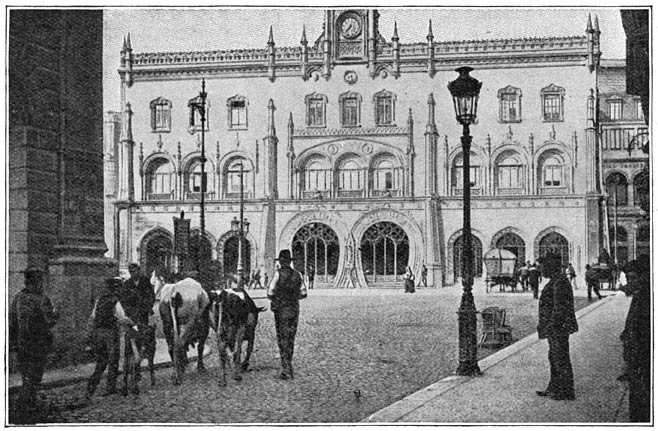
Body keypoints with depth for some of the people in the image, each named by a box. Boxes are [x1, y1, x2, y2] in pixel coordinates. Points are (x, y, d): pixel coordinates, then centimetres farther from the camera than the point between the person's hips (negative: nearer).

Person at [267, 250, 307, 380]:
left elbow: (270, 293, -11)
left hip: (281, 310, -4)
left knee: (283, 340, 0)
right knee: (290, 339, 14)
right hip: (295, 309, 4)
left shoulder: (278, 274, -10)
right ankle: (286, 368, 23)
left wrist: (274, 299, 10)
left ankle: (287, 370, -5)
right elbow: (303, 294, 5)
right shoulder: (297, 274, 3)